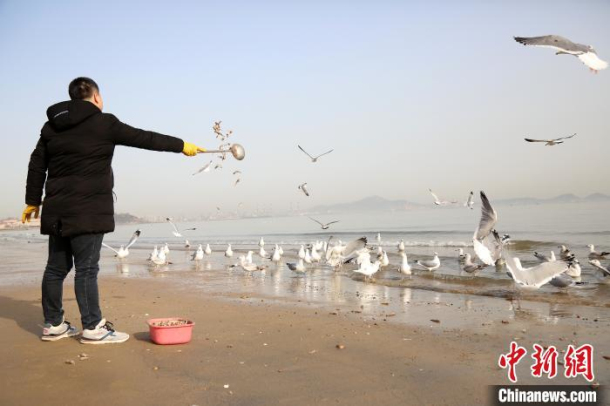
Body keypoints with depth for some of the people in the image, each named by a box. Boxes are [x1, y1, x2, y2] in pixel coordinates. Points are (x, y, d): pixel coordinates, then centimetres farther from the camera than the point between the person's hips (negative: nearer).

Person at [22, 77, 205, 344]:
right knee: (86, 268, -5)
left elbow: (37, 164, 14)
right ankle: (93, 328, -1)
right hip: (88, 209, -7)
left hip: (57, 209, 7)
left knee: (56, 267, 12)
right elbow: (144, 139, -2)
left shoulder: (52, 125, 13)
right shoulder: (103, 123, -6)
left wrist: (33, 200, 19)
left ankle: (53, 324, 21)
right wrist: (181, 146, 6)